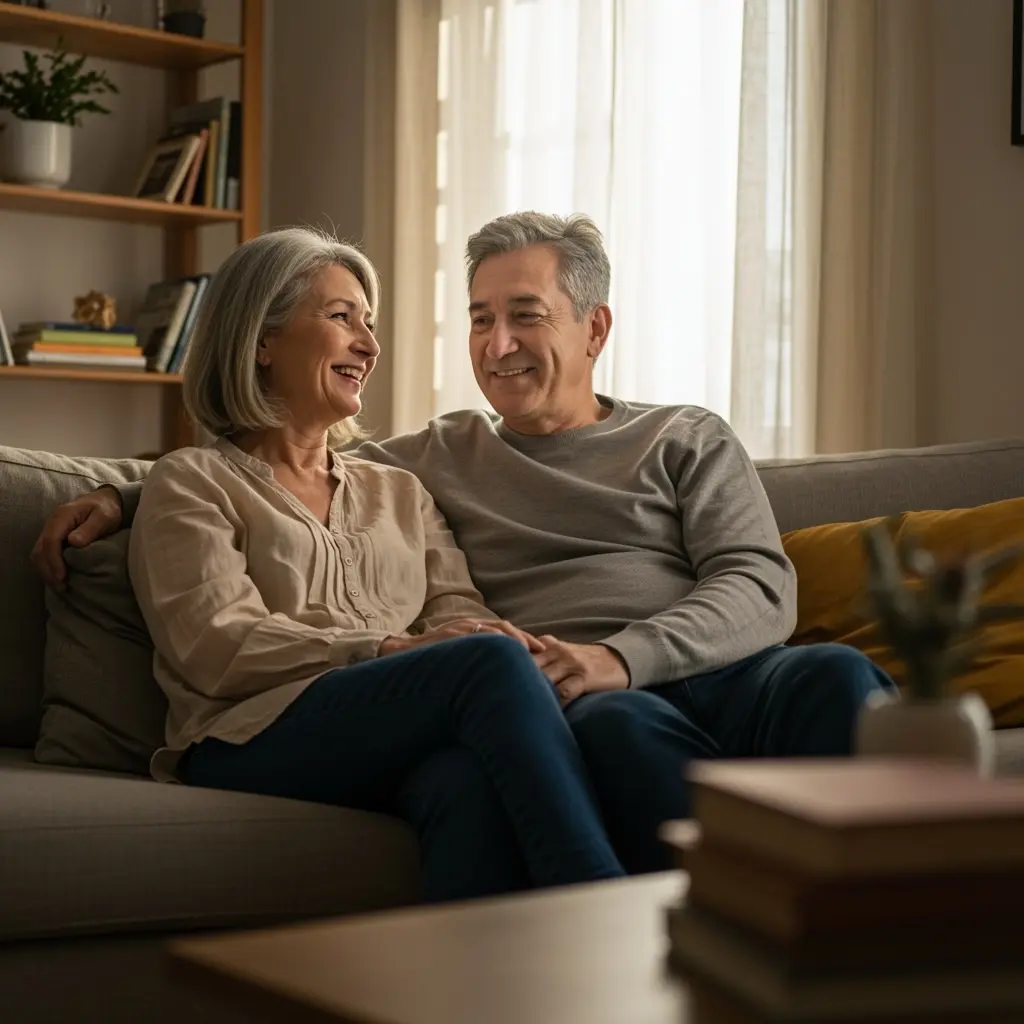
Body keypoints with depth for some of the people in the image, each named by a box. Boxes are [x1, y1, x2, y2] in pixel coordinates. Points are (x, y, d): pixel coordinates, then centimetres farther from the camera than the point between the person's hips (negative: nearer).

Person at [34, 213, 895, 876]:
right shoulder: (439, 457, 29)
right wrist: (123, 496, 21)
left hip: (724, 677, 1)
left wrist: (622, 656, -12)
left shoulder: (687, 441, 22)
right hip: (591, 704, 0)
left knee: (833, 675, -34)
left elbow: (761, 589, 7)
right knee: (620, 723, -39)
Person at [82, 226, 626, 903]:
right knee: (490, 663, -33)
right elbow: (217, 646, -2)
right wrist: (393, 650, -16)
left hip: (403, 751, 4)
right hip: (263, 738, -4)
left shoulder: (401, 492, 31)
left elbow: (458, 612, 14)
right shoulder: (193, 484, 14)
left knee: (471, 781, -38)